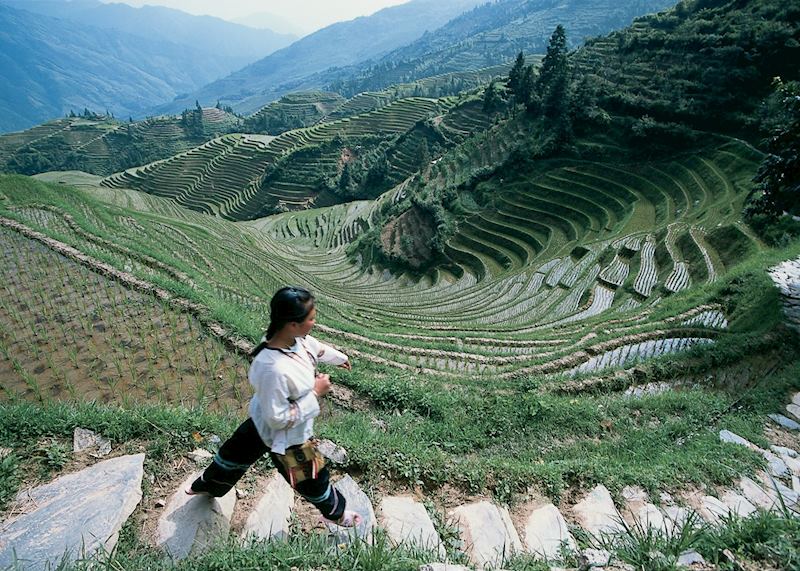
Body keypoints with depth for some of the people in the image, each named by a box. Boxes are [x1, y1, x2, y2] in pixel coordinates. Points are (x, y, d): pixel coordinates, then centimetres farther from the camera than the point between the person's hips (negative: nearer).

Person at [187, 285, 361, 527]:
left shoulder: (294, 338, -20)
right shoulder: (274, 369, -44)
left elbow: (313, 346, 5)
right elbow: (280, 419, -31)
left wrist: (339, 357, 22)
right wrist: (315, 392, -27)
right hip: (285, 437, -7)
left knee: (237, 453, 33)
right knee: (312, 479, 20)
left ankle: (207, 485, 61)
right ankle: (337, 511, 49)